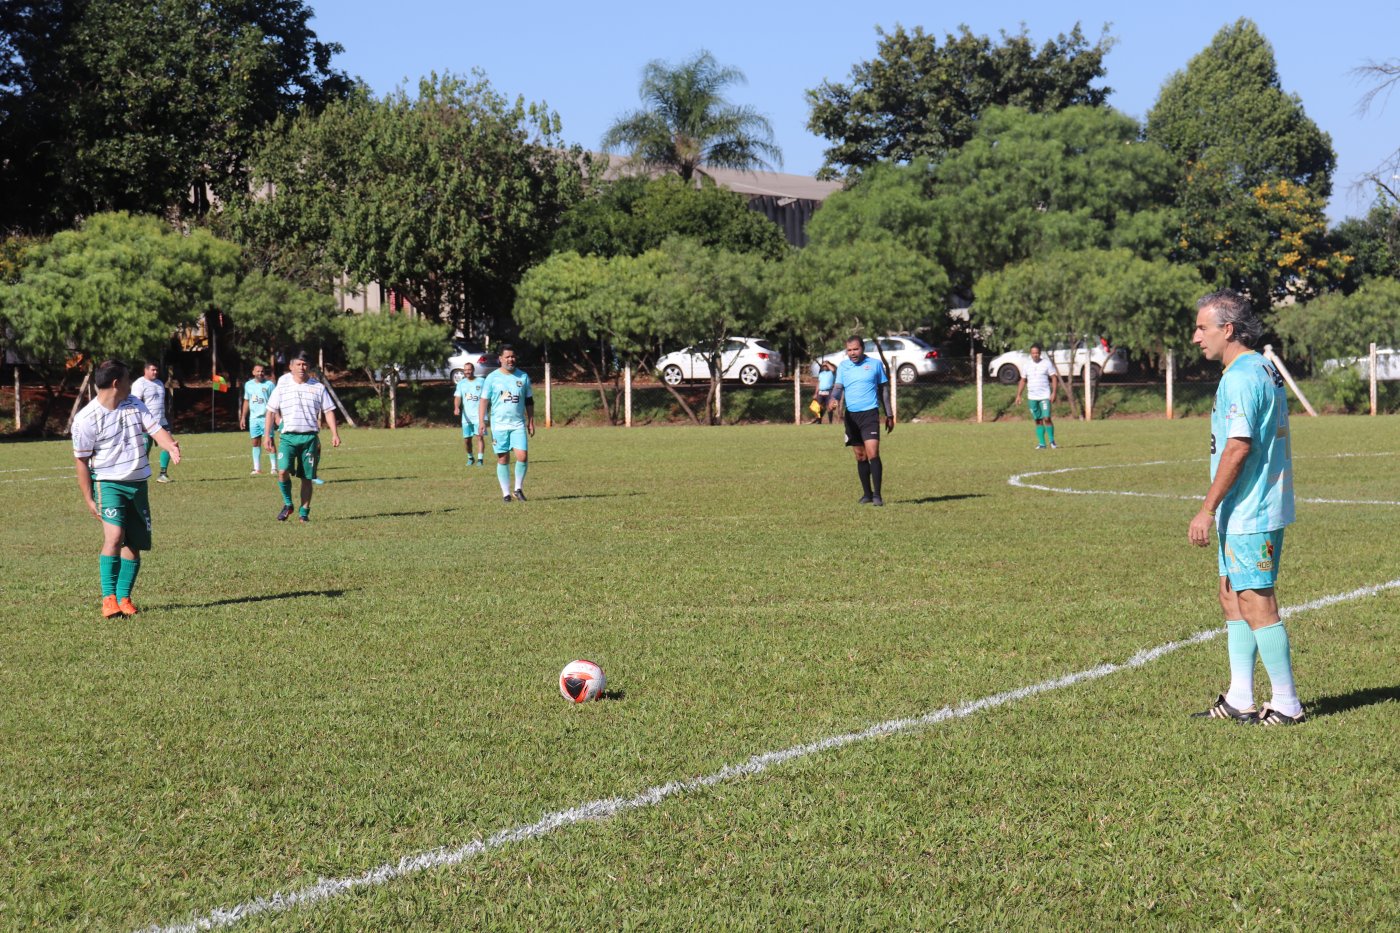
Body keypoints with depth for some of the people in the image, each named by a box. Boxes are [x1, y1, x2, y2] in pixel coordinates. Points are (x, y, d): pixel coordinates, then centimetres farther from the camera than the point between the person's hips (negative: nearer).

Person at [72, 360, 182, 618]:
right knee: (114, 536, -22)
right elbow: (81, 461, -4)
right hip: (108, 483, -6)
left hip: (138, 483, 6)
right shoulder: (86, 418, -10)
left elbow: (155, 429, -2)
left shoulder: (134, 404, 7)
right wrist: (88, 499, -6)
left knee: (135, 544, 5)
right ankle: (108, 598, -17)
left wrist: (171, 446, -25)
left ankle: (124, 597, 15)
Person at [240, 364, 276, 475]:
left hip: (266, 417, -5)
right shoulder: (248, 385, 12)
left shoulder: (269, 384, -3)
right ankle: (257, 469, 11)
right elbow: (246, 401, 19)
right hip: (253, 418, 5)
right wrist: (243, 417, 15)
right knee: (256, 443, 6)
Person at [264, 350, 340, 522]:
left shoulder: (318, 388, 9)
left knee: (307, 477, 1)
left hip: (310, 436, 1)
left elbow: (329, 411, 9)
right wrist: (267, 435, 5)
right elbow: (271, 412, 12)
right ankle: (287, 504, 2)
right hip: (288, 436, -1)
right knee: (283, 471, -19)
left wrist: (335, 434, -1)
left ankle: (304, 513, 11)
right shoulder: (281, 388, 8)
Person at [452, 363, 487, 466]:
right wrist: (456, 407, -20)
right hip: (466, 416, 3)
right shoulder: (461, 384, 9)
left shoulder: (482, 381, 3)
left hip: (479, 414, -3)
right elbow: (457, 397, -1)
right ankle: (470, 458, 25)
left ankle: (480, 459, -13)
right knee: (466, 439, 5)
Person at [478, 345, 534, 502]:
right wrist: (481, 422, -7)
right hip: (499, 424, -1)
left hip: (518, 424, 1)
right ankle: (506, 493, 9)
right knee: (503, 459, 1)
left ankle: (519, 489, 6)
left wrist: (531, 422, 11)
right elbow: (484, 401, 1)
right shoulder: (492, 378, 0)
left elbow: (529, 401, 15)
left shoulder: (523, 377, 8)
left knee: (522, 456, -12)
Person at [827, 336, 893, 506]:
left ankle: (877, 495, -13)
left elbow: (884, 389, 10)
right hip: (851, 415, 4)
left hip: (869, 414, -3)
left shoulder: (875, 364, 4)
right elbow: (838, 386, 2)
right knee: (860, 457, 8)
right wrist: (833, 400, -22)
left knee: (872, 454, -15)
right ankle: (867, 494, 17)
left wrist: (889, 415, 9)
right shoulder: (843, 366, 9)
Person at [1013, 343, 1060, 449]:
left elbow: (1054, 378, -2)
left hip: (1044, 396, -4)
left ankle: (1052, 440, 4)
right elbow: (1023, 381, 17)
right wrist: (1018, 395, 11)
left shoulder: (1047, 364, -1)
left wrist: (1054, 393, -13)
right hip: (1032, 397, 4)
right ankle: (1041, 443, 7)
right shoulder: (1027, 365, 10)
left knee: (1047, 418, -12)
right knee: (1038, 420, 5)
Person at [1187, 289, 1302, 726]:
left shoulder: (1240, 377, -18)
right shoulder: (1264, 369, 14)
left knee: (1256, 604, -4)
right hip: (1247, 511, 10)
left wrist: (1207, 510, -20)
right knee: (1233, 597, 14)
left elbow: (1238, 447, -24)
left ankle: (1287, 704, 2)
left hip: (1249, 513, -10)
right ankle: (1239, 700, 19)